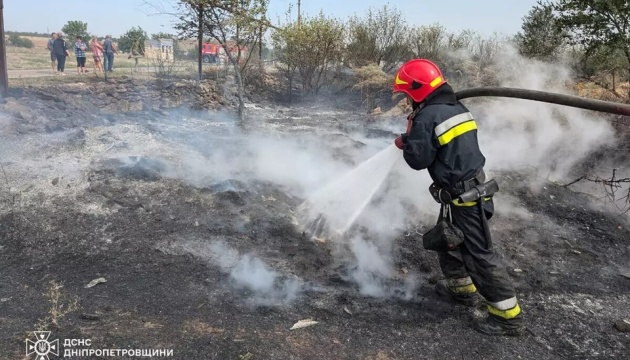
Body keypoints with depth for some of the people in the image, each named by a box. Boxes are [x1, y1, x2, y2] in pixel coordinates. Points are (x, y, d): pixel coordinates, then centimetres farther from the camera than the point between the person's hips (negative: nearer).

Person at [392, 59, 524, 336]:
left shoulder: (427, 117, -17)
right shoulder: (457, 107, 11)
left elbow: (418, 159, -14)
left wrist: (406, 141, 4)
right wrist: (412, 140, 16)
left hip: (464, 195, -10)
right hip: (472, 186, 10)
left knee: (478, 254, -3)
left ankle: (509, 316, 6)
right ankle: (462, 287, 39)